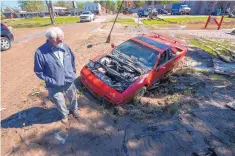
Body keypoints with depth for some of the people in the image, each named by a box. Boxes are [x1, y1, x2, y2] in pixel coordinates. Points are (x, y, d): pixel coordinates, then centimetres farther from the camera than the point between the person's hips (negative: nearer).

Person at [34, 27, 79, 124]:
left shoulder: (65, 47, -8)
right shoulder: (40, 53, -21)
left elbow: (72, 59, 8)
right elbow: (38, 72, -12)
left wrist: (73, 72, 5)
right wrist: (51, 81, -15)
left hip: (70, 81, 3)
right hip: (55, 86, -3)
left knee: (73, 98, 25)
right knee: (60, 103, 18)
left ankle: (74, 109, 56)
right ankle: (65, 114, 49)